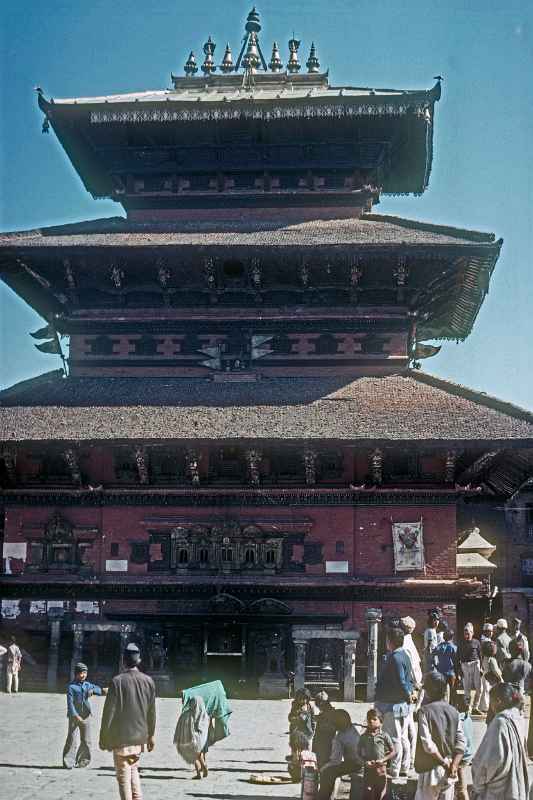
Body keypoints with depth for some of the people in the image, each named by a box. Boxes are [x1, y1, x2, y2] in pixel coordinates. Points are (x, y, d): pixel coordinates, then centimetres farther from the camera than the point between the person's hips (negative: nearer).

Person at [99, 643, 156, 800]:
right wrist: (151, 735, 18)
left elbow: (109, 710, -10)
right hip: (140, 737, 5)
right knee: (133, 769, 21)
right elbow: (151, 712, 8)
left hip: (121, 737, -5)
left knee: (123, 774, 3)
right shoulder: (148, 681, 1)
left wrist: (103, 736, -2)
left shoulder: (117, 681, -12)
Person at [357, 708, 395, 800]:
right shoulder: (363, 737, 3)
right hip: (368, 769, 1)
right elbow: (359, 753, 8)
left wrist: (383, 760, -12)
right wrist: (365, 762, -10)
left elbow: (392, 752, 2)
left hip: (381, 769, -1)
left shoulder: (384, 736, -2)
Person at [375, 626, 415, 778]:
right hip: (404, 704, 10)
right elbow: (411, 679, 18)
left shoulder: (395, 658, -19)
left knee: (394, 738, -3)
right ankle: (404, 768, 23)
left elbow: (400, 682, -24)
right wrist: (410, 693, 9)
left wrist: (408, 695, -11)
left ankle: (394, 770, 2)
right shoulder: (404, 656, 12)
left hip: (393, 704, -10)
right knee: (403, 737, 15)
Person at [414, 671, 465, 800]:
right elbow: (461, 743, -2)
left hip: (431, 771, -5)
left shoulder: (425, 711, -11)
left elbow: (427, 744, -18)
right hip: (449, 774, 5)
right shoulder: (453, 712, 4)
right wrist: (453, 765, -9)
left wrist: (444, 763, -11)